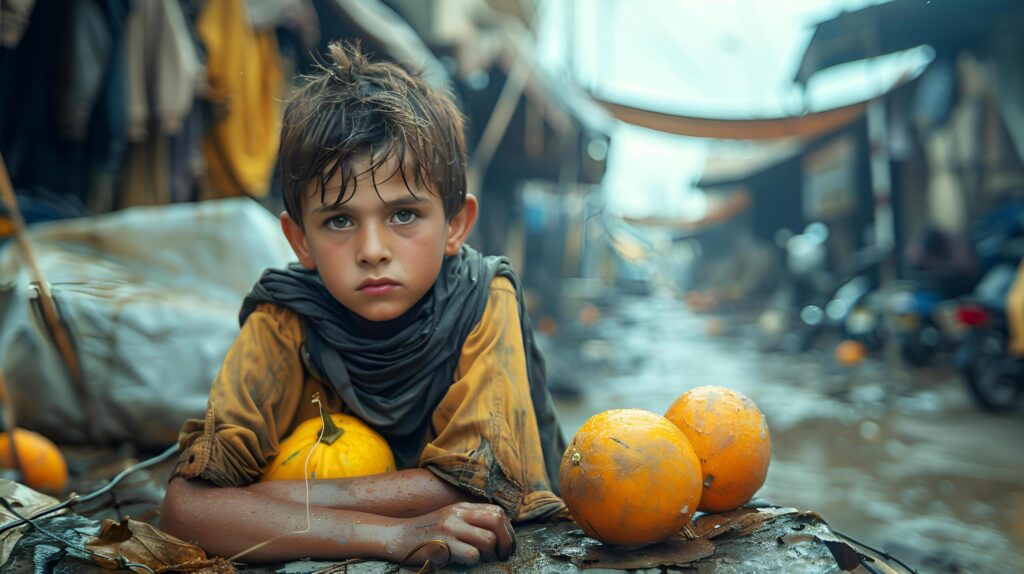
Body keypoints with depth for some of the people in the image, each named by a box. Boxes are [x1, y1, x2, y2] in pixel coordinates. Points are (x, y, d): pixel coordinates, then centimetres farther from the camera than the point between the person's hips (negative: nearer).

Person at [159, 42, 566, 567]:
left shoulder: (483, 302, -18)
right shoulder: (282, 326, -17)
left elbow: (477, 483, -20)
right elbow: (185, 506, -24)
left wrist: (281, 497, -23)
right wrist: (394, 534, -34)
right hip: (331, 564, 0)